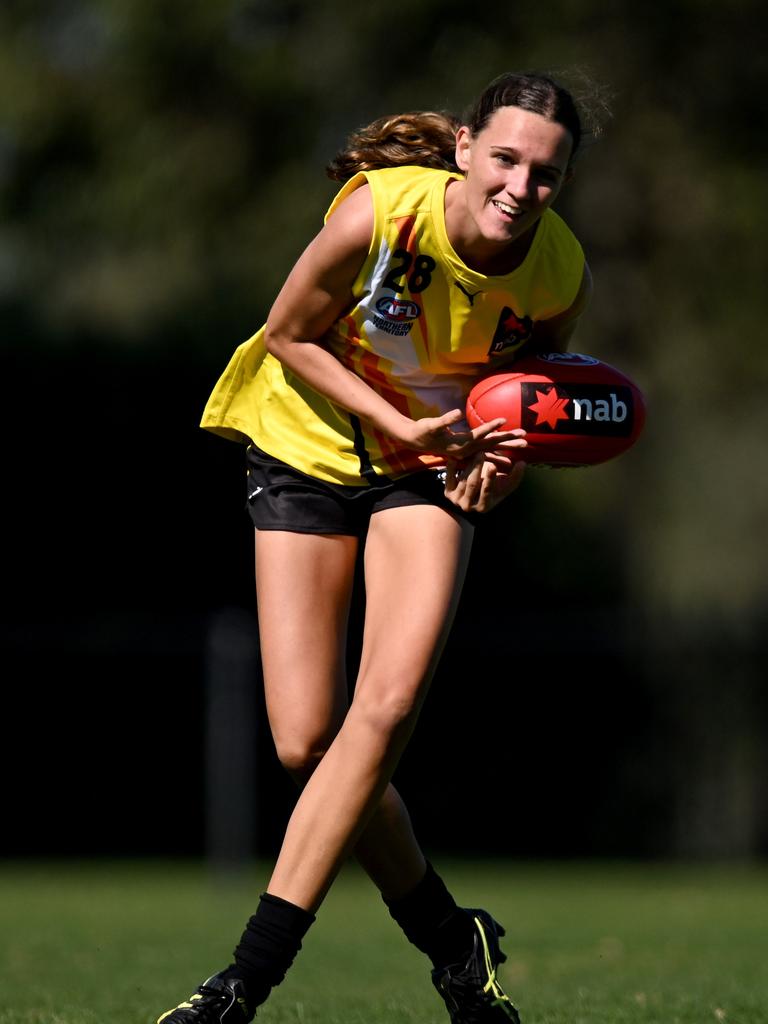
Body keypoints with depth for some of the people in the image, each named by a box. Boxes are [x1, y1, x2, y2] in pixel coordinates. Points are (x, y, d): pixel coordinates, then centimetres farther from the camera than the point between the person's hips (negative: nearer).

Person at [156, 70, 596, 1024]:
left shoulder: (560, 274, -18)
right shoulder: (380, 212, -27)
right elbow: (290, 336, -12)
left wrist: (501, 459, -18)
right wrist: (404, 426, -22)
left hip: (434, 468, 1)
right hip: (310, 445, -1)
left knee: (384, 710, -21)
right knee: (305, 742, -9)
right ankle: (452, 941, 13)